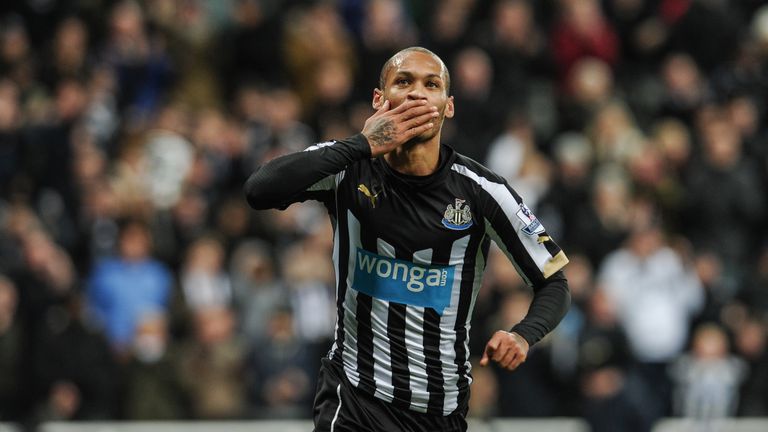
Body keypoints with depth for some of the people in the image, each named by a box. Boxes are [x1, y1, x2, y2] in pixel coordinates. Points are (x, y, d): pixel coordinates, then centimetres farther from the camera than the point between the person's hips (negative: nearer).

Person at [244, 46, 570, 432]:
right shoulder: (350, 171, -6)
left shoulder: (479, 191, -6)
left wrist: (522, 335, -22)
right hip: (354, 399, -2)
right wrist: (363, 146, -25)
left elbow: (554, 283, 1)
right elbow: (259, 190, -23)